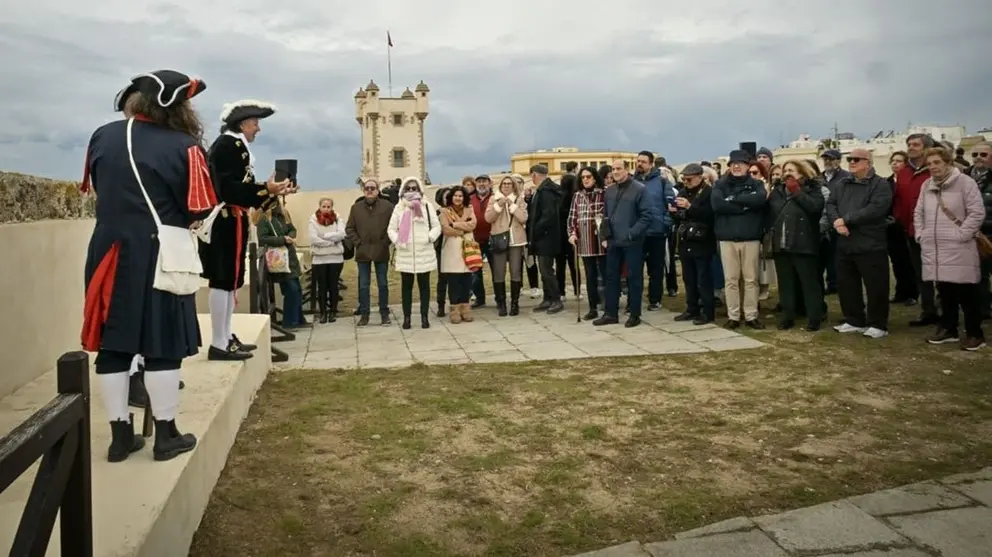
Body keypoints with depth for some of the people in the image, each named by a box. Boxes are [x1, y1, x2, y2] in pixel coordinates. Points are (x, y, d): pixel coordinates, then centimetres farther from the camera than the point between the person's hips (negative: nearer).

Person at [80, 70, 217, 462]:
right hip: (160, 257, -5)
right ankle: (166, 435, 12)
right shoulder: (185, 146, -11)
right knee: (163, 345, 4)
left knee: (113, 344, 10)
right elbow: (200, 209, -9)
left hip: (109, 253, 5)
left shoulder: (103, 136, 6)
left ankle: (120, 435, 17)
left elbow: (96, 186, 19)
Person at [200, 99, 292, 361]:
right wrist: (266, 189, -25)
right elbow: (227, 189, -23)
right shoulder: (230, 145, -13)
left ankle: (226, 337, 21)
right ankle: (219, 344, -4)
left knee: (228, 280, 14)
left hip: (225, 222, 11)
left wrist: (272, 191, 11)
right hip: (228, 223, -11)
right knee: (224, 280, -8)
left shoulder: (229, 145, 19)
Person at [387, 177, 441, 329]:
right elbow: (391, 228, 6)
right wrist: (397, 240, -10)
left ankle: (424, 316, 11)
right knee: (406, 286, 5)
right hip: (405, 254, 1)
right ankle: (406, 317, 12)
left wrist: (430, 237, -12)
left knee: (424, 285, 4)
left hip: (424, 252, 0)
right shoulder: (399, 207, 7)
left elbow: (436, 226, 5)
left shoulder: (427, 206, 5)